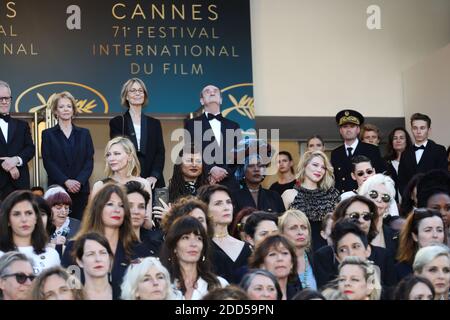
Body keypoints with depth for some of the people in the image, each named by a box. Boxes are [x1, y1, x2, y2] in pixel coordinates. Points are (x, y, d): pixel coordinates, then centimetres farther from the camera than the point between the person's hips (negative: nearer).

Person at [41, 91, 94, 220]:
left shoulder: (84, 133, 14)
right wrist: (66, 181, -13)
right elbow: (48, 162, -1)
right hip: (57, 189, -1)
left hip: (81, 189, 2)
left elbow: (89, 161, 6)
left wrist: (79, 181, -10)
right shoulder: (48, 134, 8)